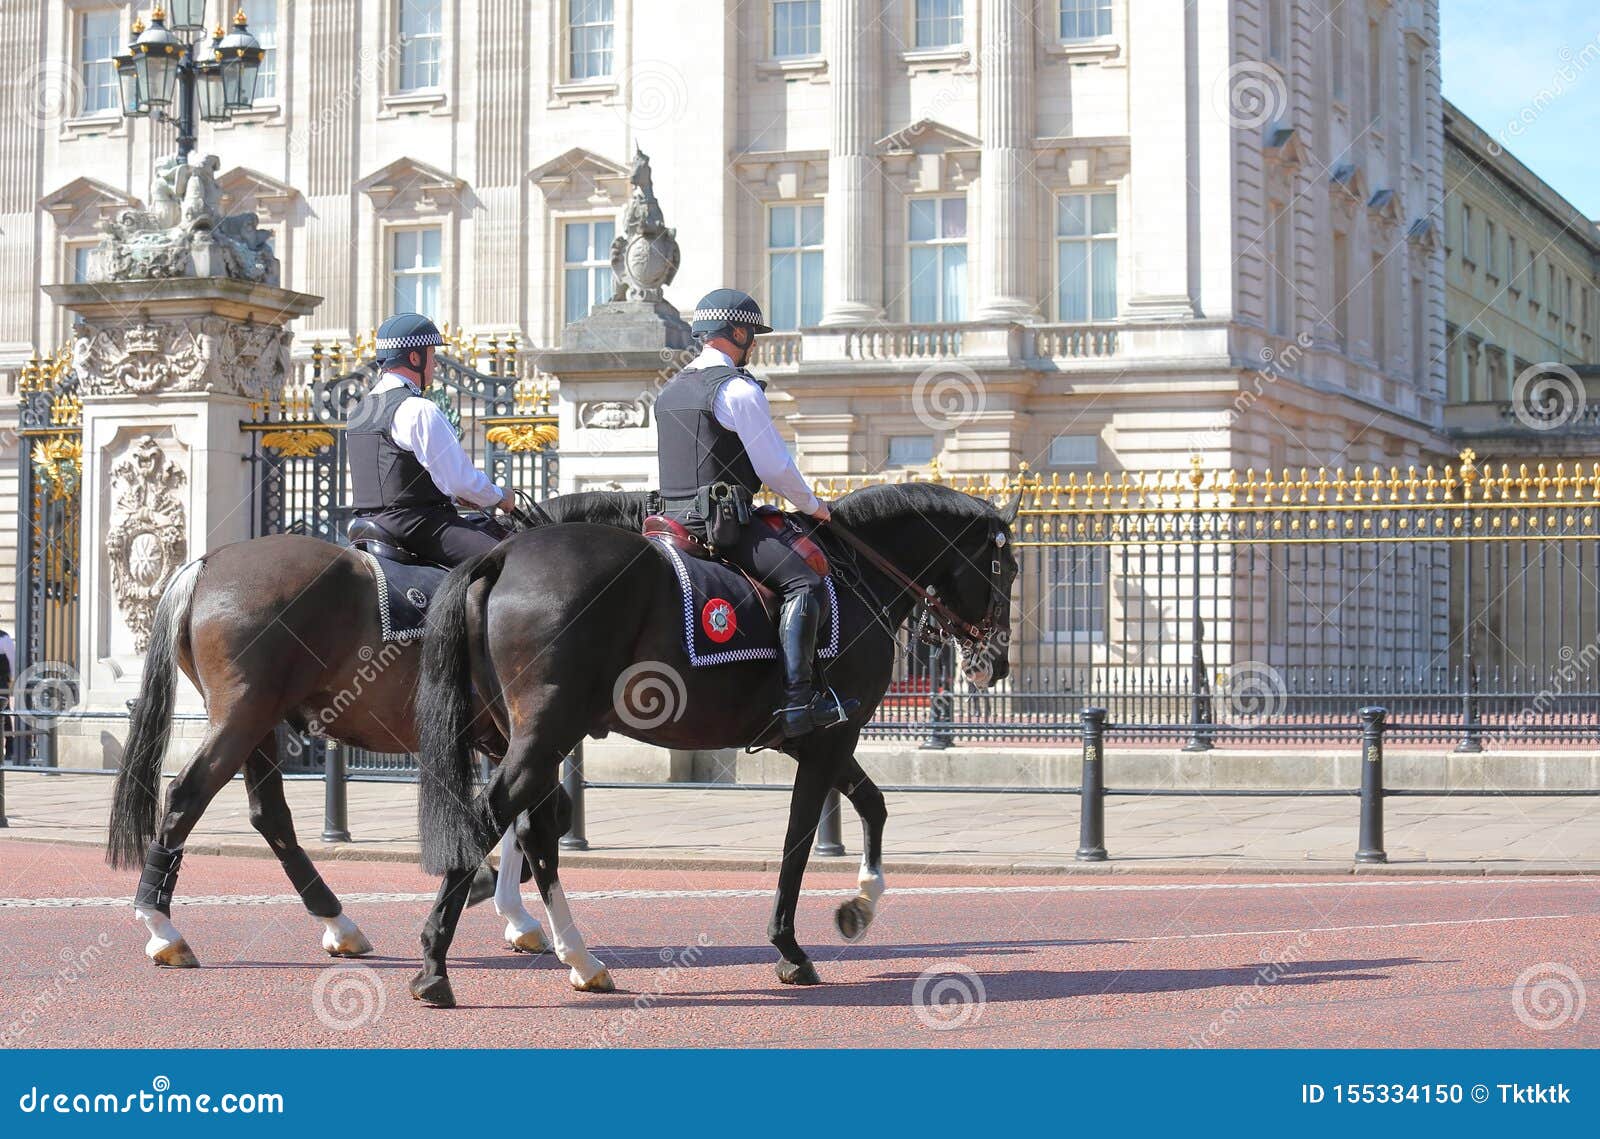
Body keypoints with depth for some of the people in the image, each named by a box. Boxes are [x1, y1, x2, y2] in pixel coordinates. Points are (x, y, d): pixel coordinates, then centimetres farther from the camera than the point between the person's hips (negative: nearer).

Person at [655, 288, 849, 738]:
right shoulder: (738, 389, -9)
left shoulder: (670, 391, 18)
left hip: (677, 515, 9)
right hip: (724, 518, -9)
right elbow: (774, 465, -10)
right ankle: (798, 699, -30)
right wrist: (812, 505, 6)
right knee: (803, 581, -17)